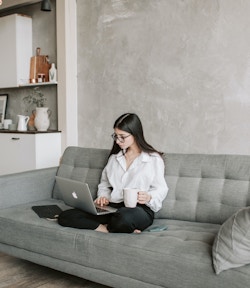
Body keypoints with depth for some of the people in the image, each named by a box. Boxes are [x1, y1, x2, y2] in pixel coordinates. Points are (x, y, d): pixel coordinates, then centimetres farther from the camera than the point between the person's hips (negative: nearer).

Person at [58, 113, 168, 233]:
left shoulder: (154, 158, 5)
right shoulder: (114, 157, 23)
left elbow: (161, 189, 4)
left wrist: (148, 197, -19)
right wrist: (103, 197, 3)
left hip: (139, 209, -5)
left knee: (125, 216, -45)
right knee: (65, 216, -16)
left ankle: (106, 228, -14)